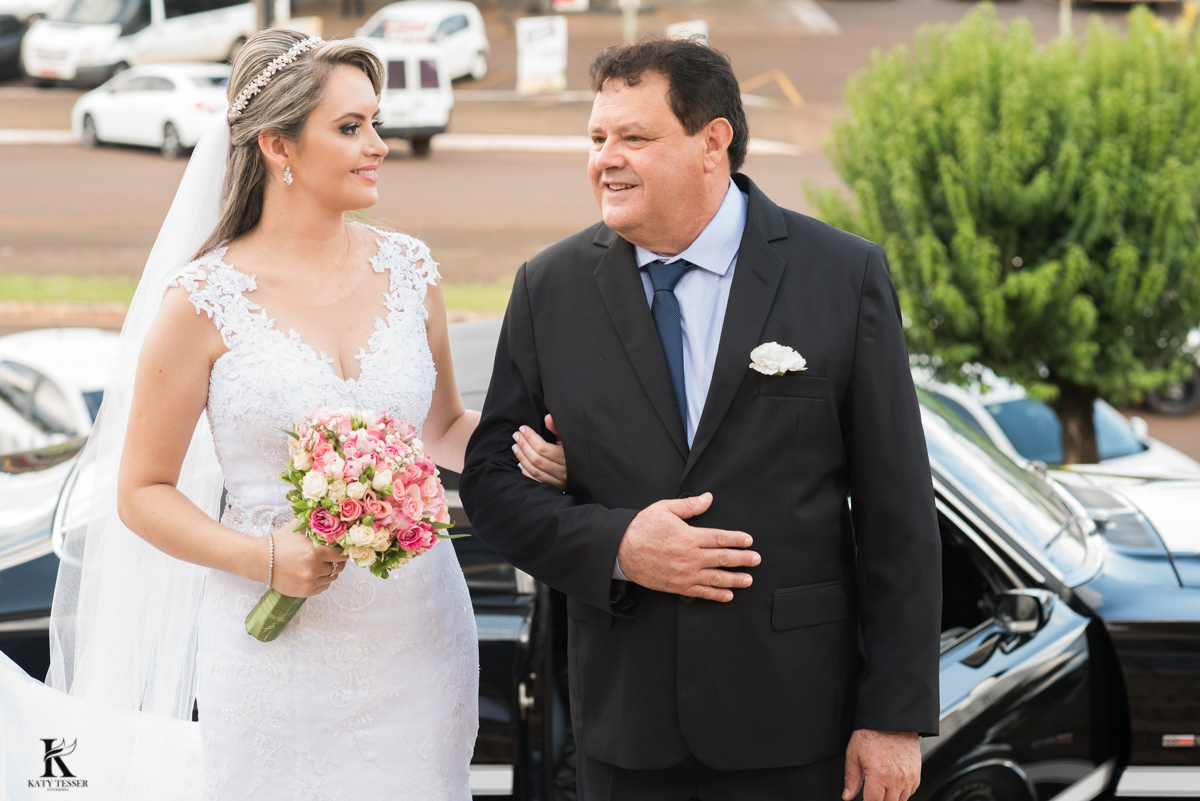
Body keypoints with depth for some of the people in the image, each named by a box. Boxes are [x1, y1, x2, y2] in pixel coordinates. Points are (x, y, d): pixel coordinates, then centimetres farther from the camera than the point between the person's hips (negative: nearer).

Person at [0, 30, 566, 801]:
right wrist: (262, 558, -18)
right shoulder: (206, 299, -8)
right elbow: (143, 492, -3)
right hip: (281, 646, -3)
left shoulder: (406, 269, 4)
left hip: (419, 638, 4)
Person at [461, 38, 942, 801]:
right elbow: (493, 479, 5)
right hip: (626, 719, 2)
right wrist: (613, 545, -14)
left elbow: (897, 516, -4)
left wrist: (895, 717, -7)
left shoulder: (844, 276, -4)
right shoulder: (551, 287, 3)